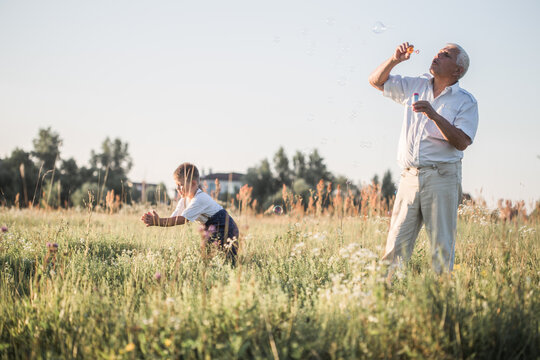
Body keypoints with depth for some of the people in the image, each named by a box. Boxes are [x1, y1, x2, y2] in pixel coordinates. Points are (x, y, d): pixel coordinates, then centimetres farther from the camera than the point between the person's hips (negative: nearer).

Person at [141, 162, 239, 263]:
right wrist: (155, 220, -25)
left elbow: (182, 220, -34)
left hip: (226, 231, -9)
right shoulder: (184, 200, 1)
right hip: (212, 231, 9)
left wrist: (158, 222, -39)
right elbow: (173, 218, -7)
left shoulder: (200, 199, -28)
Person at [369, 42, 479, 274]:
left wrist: (434, 115, -19)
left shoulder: (466, 102, 3)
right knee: (396, 246, -2)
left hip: (442, 178, -4)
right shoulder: (415, 86, 17)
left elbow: (461, 142, -10)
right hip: (410, 176, 4)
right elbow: (376, 80, 23)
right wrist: (394, 60, 5)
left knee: (442, 249, -5)